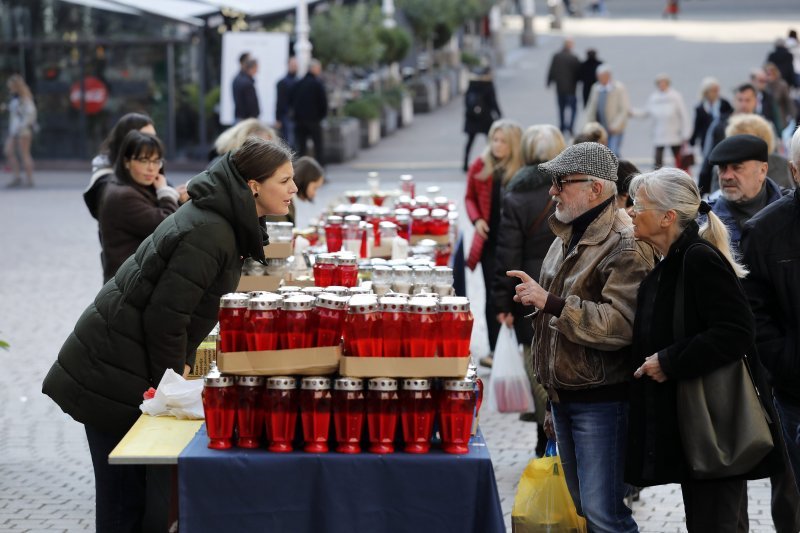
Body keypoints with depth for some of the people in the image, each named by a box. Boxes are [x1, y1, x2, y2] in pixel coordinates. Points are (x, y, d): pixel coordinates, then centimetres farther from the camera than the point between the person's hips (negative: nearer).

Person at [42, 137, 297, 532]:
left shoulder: (223, 220, 7)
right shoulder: (209, 233, -23)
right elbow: (165, 315, -23)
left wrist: (182, 365, 10)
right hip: (114, 377, -9)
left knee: (126, 493, 12)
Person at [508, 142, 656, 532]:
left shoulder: (625, 247, -17)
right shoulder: (567, 237, 15)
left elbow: (620, 324, -28)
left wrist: (551, 302, -28)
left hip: (602, 401, -10)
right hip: (563, 395, 10)